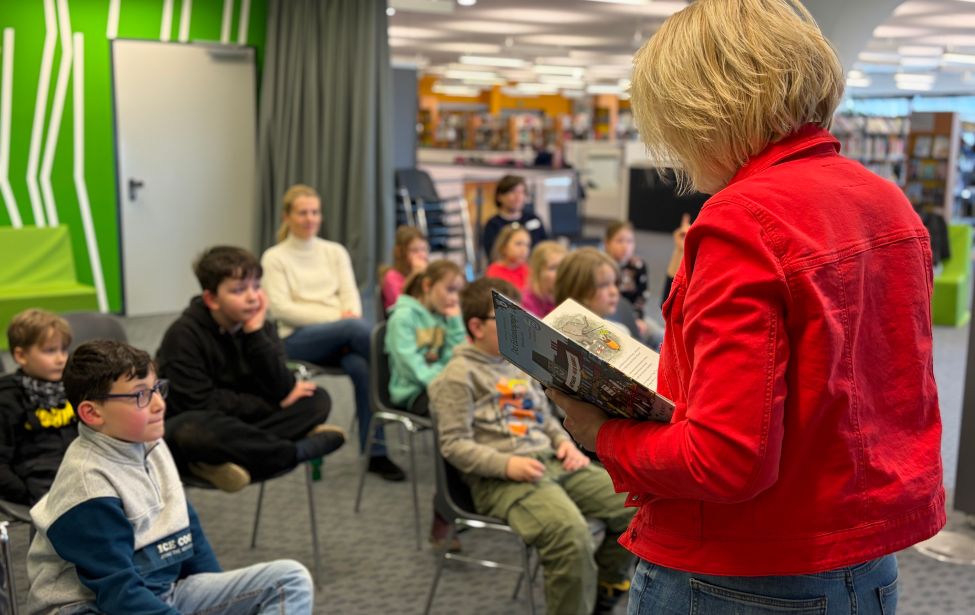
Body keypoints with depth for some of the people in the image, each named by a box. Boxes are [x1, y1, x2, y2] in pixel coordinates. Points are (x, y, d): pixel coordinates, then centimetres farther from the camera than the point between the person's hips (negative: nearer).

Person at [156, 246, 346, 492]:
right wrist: (270, 405, -14)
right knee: (196, 430, -42)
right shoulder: (184, 334, -16)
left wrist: (256, 333, -21)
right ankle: (298, 450, -27)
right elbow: (200, 403, -22)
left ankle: (230, 459, -30)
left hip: (237, 424, 6)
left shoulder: (260, 326, 0)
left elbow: (281, 390, -12)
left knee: (316, 400, -11)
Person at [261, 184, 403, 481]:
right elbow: (281, 308, -5)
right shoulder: (275, 257, 7)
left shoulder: (335, 251, 18)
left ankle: (375, 452, -26)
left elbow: (350, 294, 9)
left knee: (361, 366, -31)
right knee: (353, 327, -35)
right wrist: (335, 318, -15)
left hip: (340, 336, 3)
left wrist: (351, 317, -16)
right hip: (297, 339, -3)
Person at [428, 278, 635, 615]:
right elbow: (454, 444, -10)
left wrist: (565, 443, 7)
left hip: (551, 461, 8)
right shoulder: (460, 374, -3)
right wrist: (507, 464, -22)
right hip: (499, 477, -8)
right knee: (569, 531, -34)